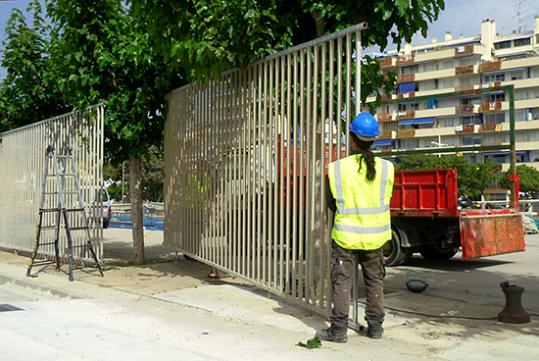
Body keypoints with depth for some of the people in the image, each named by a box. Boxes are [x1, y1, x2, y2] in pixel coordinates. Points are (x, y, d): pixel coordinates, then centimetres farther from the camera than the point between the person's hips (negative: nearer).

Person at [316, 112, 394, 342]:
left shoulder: (337, 168, -13)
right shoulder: (386, 168, -7)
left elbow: (332, 204, -2)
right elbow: (386, 200, 6)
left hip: (345, 235, -2)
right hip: (375, 235, 2)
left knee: (342, 281, 6)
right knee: (375, 281, 15)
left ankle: (338, 329, 7)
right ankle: (375, 326, 22)